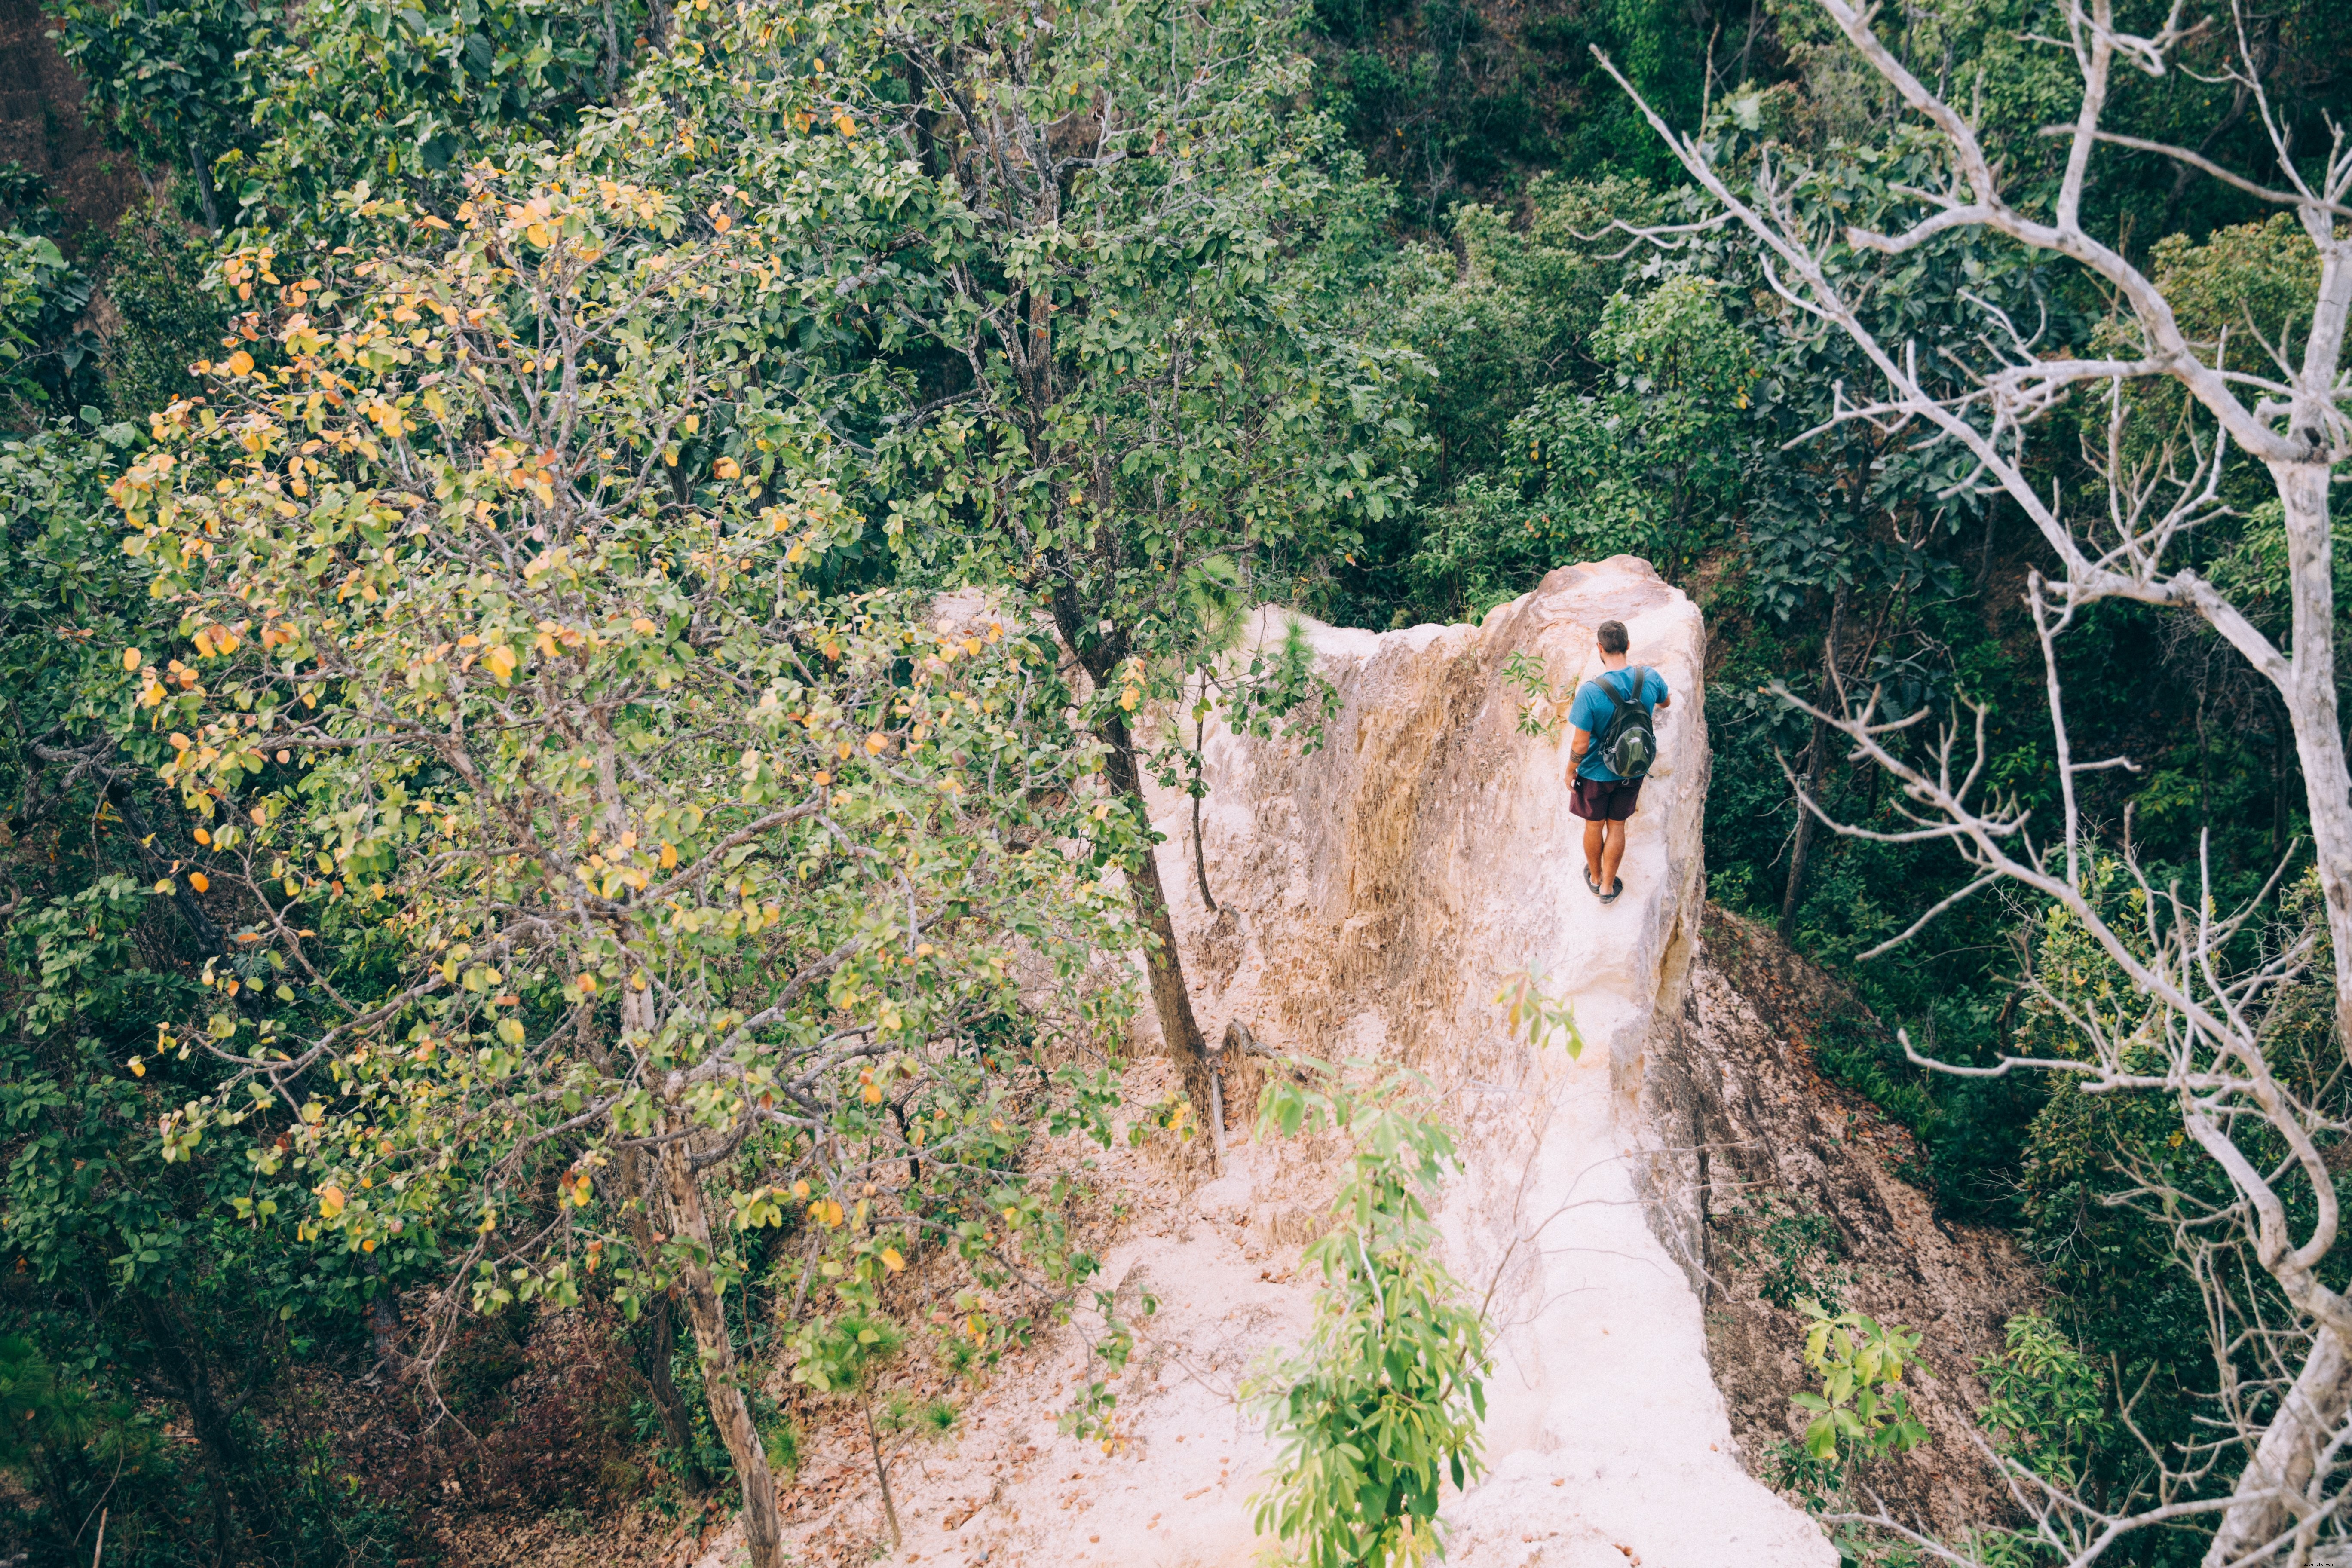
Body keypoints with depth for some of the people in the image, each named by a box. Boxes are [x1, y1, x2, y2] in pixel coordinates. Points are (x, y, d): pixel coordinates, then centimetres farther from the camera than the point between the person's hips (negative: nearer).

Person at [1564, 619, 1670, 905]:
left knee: (1594, 827, 21)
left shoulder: (1589, 692, -30)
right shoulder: (1650, 679, -18)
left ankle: (1595, 878, 43)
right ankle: (1608, 886, 34)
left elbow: (1580, 744, -23)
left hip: (1596, 774, -3)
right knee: (1617, 827, 20)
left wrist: (1570, 772, -5)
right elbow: (1666, 702, 7)